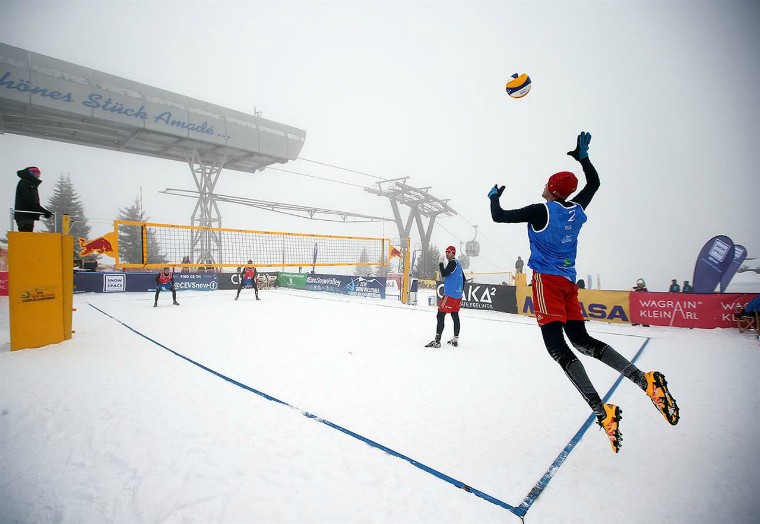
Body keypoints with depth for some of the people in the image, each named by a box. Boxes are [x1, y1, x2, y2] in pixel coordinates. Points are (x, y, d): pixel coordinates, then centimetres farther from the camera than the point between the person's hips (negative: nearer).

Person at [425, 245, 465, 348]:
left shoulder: (452, 262, -10)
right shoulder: (458, 264, 18)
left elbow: (444, 274, -19)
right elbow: (463, 279, 25)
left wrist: (440, 265, -1)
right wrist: (461, 292, 30)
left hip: (450, 294, -10)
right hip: (458, 295, 10)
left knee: (440, 315, -11)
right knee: (455, 316, 15)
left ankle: (437, 341, -15)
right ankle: (455, 340, 21)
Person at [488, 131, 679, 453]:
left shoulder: (541, 211, -8)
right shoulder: (577, 210, 10)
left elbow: (499, 217, -5)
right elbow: (594, 183, 30)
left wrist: (494, 197, 14)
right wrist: (583, 155, 34)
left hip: (547, 279, -7)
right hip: (569, 282, 7)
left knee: (557, 346, -12)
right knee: (581, 340, 15)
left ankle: (601, 411, -22)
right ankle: (645, 380, 3)